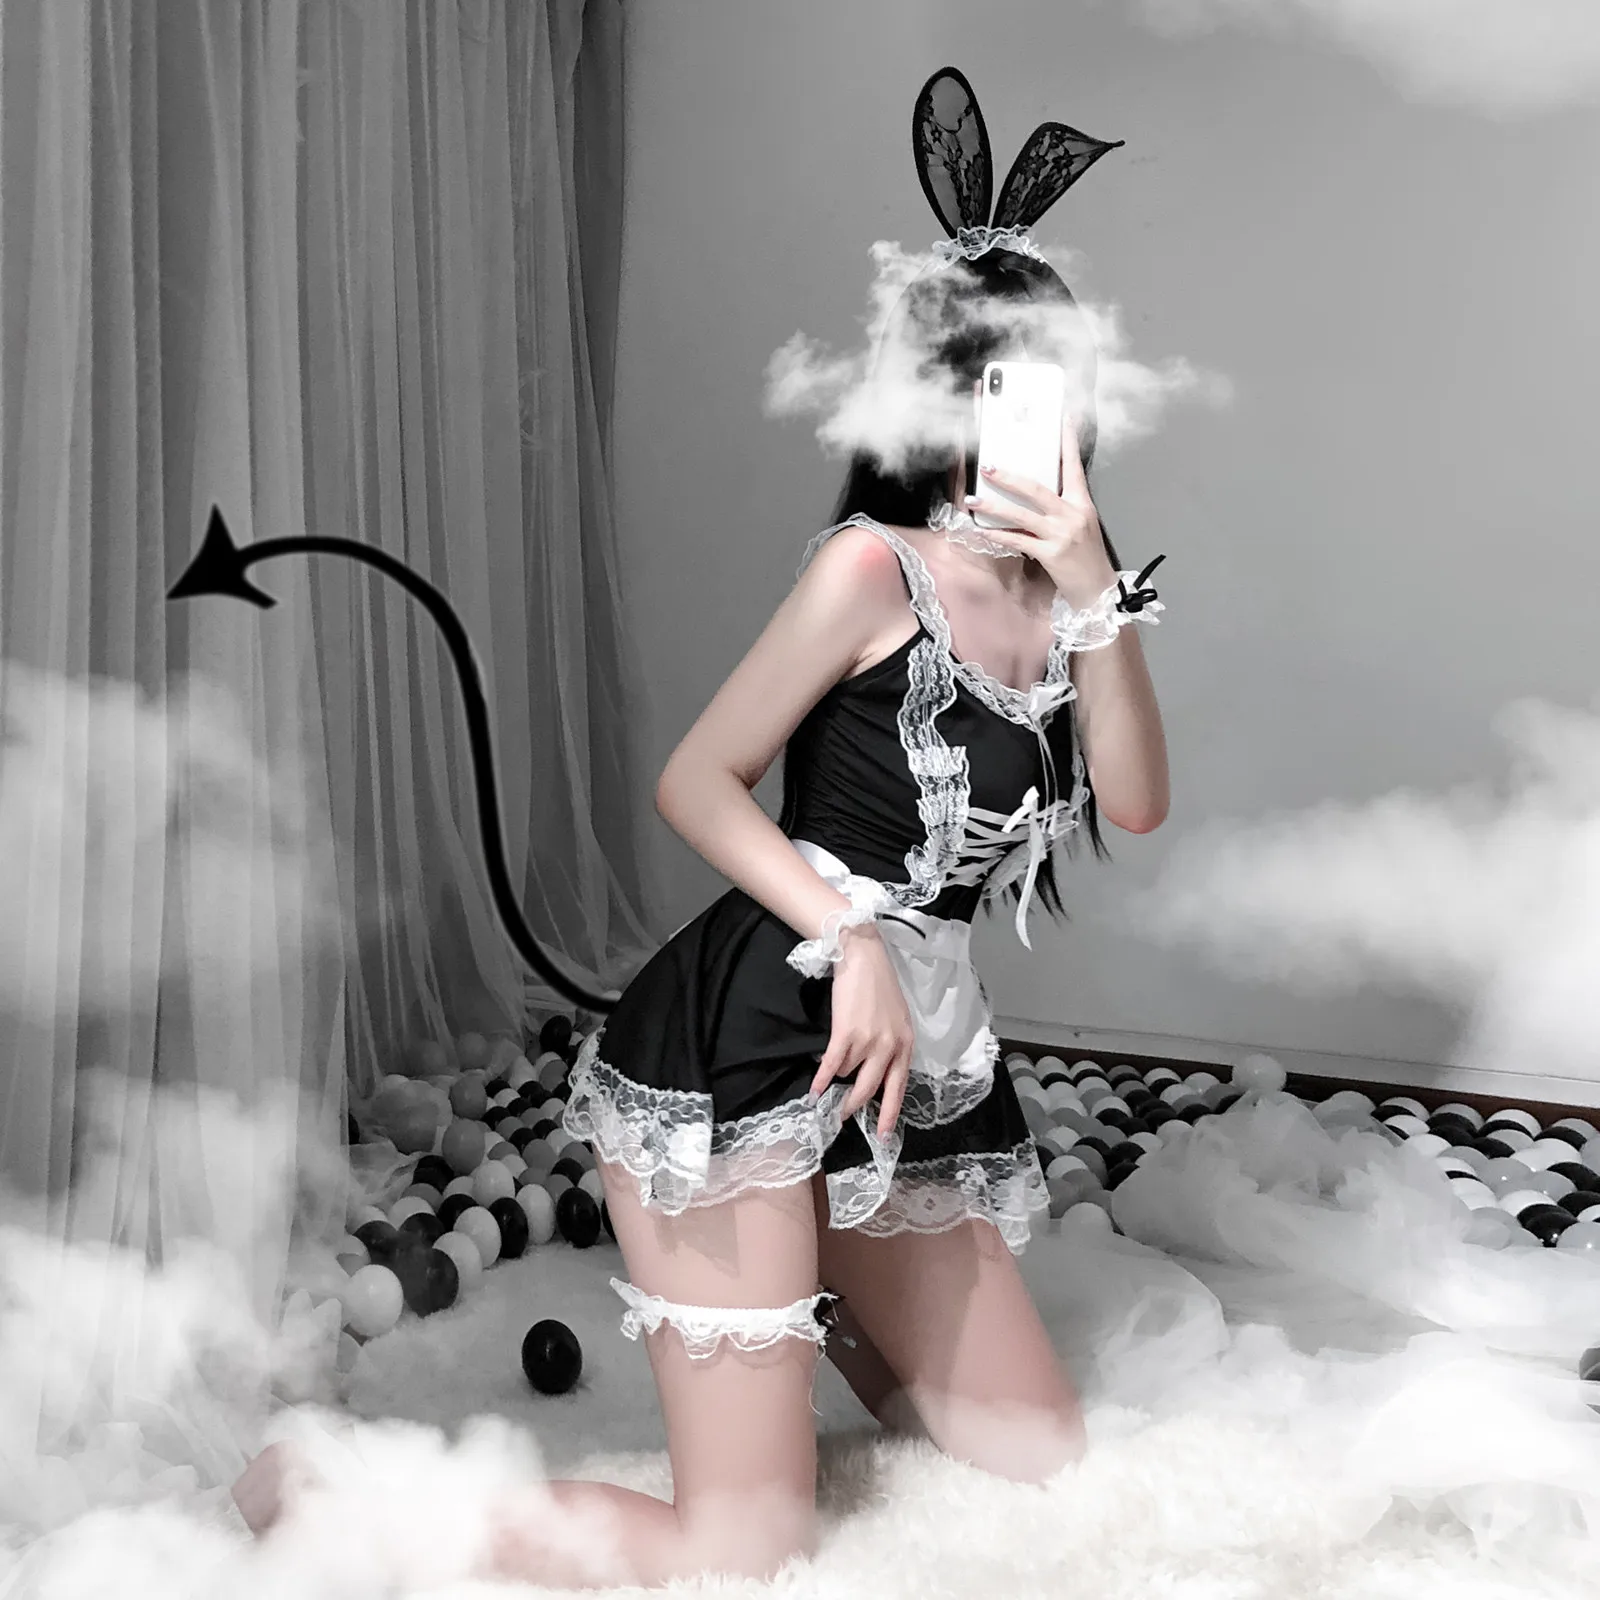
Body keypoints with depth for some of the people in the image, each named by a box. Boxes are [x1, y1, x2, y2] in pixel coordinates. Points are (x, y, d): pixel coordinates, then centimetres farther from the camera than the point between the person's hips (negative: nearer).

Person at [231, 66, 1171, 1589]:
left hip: (916, 1065, 7)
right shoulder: (874, 564, -8)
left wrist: (1093, 593, -10)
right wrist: (851, 937, -18)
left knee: (1051, 1463, 16)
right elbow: (696, 781, -8)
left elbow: (1135, 802, -1)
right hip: (745, 1045, -7)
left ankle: (822, 1313, 39)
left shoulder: (1063, 590, 12)